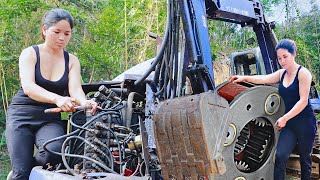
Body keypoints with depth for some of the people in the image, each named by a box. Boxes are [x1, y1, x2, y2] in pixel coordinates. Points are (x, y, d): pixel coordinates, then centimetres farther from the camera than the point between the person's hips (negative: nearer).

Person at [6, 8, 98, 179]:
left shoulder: (72, 61, 6)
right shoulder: (30, 53, -3)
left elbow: (75, 89, -11)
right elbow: (28, 87, -21)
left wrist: (85, 103, -36)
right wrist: (57, 98, -40)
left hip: (50, 119, 2)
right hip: (22, 115, -2)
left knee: (55, 151, -28)